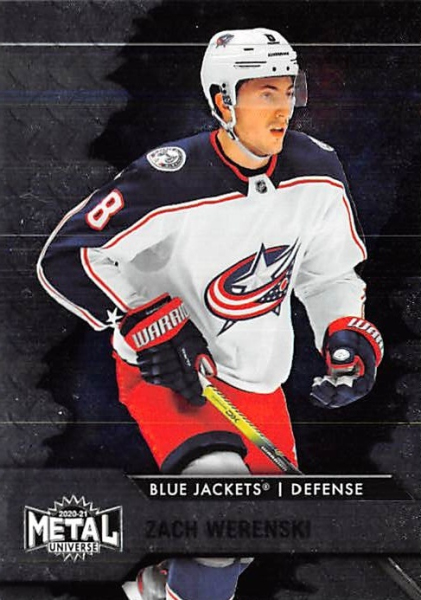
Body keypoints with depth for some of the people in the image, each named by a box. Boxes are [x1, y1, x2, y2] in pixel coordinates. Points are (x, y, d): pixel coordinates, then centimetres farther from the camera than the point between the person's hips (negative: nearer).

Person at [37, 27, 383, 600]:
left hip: (256, 374, 6)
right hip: (164, 363, -6)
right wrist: (144, 321, -27)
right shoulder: (170, 180, -25)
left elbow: (329, 270, 8)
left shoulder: (318, 172, -8)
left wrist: (350, 337, -7)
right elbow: (65, 259, -19)